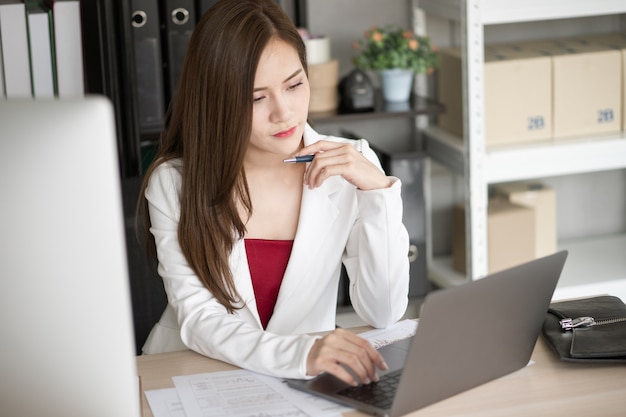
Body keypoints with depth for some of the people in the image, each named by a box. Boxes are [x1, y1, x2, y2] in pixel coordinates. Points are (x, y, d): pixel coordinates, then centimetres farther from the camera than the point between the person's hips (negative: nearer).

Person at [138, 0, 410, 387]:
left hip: (306, 385, 1)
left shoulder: (350, 166, -3)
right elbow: (198, 318, -15)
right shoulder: (174, 183, -7)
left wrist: (379, 191, -16)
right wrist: (298, 352, -32)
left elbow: (383, 315, -6)